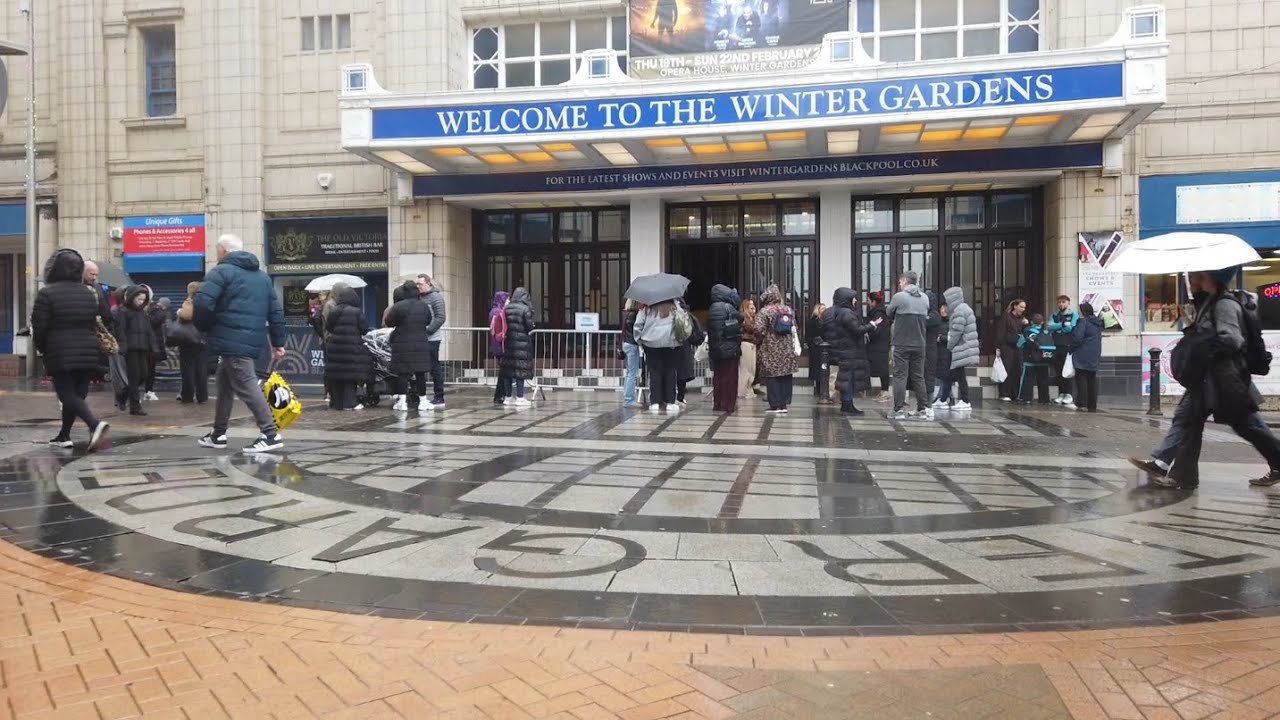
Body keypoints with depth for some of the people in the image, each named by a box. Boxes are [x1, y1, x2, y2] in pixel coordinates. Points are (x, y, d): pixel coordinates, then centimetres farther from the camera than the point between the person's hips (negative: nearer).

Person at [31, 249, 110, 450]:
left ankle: (95, 424, -27)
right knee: (77, 393, 13)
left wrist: (42, 348, 9)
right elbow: (99, 322, 10)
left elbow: (39, 327, -7)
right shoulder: (90, 293, 8)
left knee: (68, 394, -4)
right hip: (87, 353, 5)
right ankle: (64, 436, 21)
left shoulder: (47, 293, -7)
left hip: (60, 354, -5)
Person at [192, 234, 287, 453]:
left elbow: (203, 303, -16)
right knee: (224, 384, 20)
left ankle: (271, 434, -13)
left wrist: (203, 327, 2)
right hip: (252, 340, 8)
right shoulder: (262, 275, 20)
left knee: (246, 386, -8)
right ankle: (218, 434, 27)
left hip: (232, 340, -8)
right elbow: (276, 311, 17)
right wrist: (278, 342, 18)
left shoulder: (221, 272, -4)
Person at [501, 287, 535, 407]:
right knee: (521, 370, -2)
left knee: (508, 370, 10)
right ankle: (520, 398, -2)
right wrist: (529, 329, 10)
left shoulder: (507, 308, 5)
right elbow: (530, 327, -9)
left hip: (508, 343, 5)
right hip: (522, 343, -5)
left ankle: (508, 397, 16)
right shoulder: (525, 309, -10)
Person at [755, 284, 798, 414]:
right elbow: (794, 328, 11)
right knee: (786, 377, 9)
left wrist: (761, 340, 3)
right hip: (787, 349, 5)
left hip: (771, 350, -5)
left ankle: (775, 405, -2)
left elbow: (759, 330, -15)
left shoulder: (764, 311, -9)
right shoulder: (788, 310, 9)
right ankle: (784, 403, 11)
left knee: (772, 376, 0)